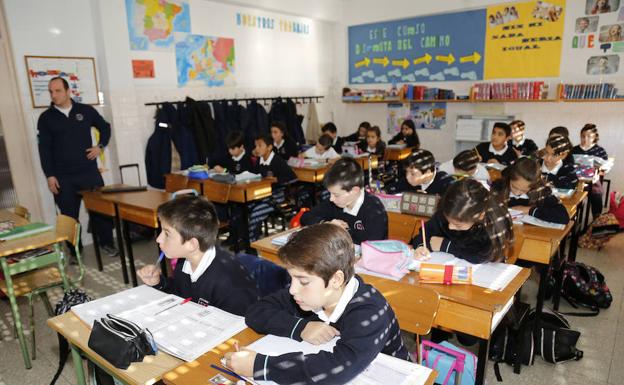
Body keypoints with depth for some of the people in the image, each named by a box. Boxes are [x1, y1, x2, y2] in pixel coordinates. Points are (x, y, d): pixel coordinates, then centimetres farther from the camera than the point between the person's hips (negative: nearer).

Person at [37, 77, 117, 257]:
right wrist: (49, 175, -6)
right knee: (69, 215, 6)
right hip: (63, 177, 0)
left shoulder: (86, 110, 2)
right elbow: (44, 149, 0)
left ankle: (107, 243, 21)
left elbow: (105, 127, 18)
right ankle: (75, 251, 18)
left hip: (89, 172, 0)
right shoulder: (46, 118, 1)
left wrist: (100, 146, 2)